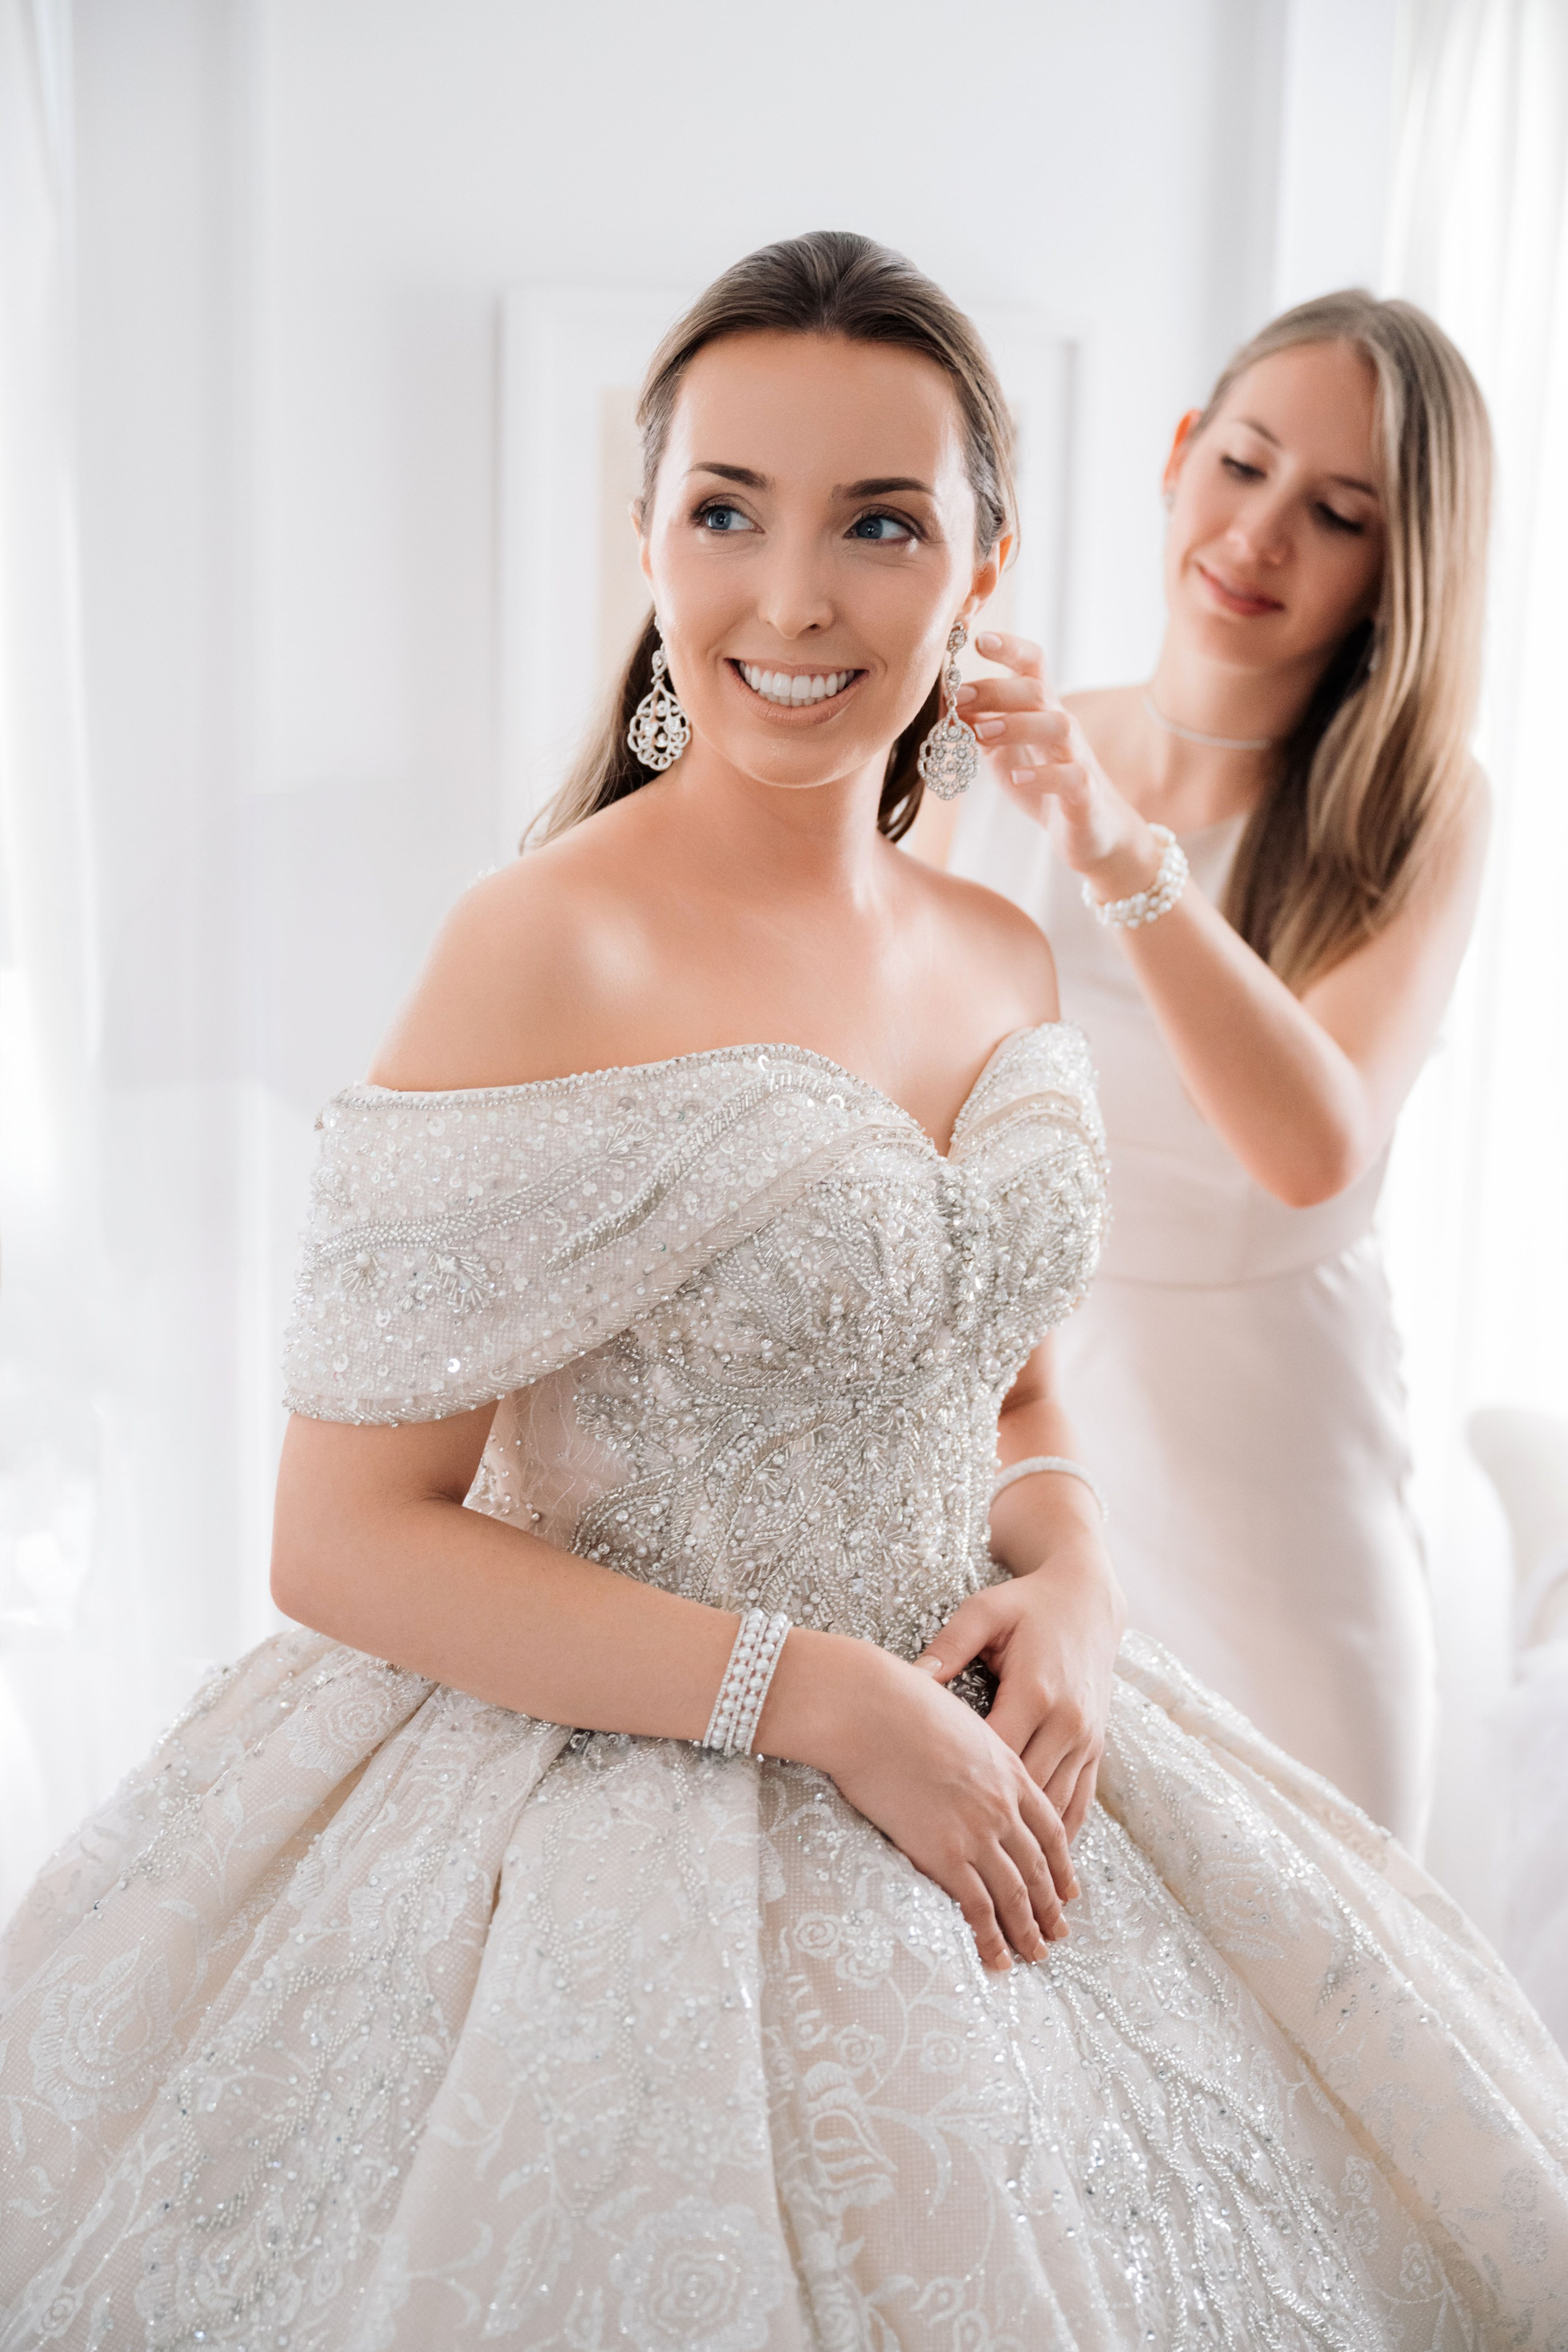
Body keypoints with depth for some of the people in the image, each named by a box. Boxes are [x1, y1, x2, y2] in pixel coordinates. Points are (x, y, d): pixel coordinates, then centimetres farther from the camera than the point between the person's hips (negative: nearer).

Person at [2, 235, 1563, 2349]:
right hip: (624, 1793, -6)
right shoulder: (552, 952, -19)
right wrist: (823, 1696, -19)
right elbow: (349, 1537, -18)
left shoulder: (1006, 964, 2)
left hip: (968, 1757, 7)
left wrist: (1064, 1579, -5)